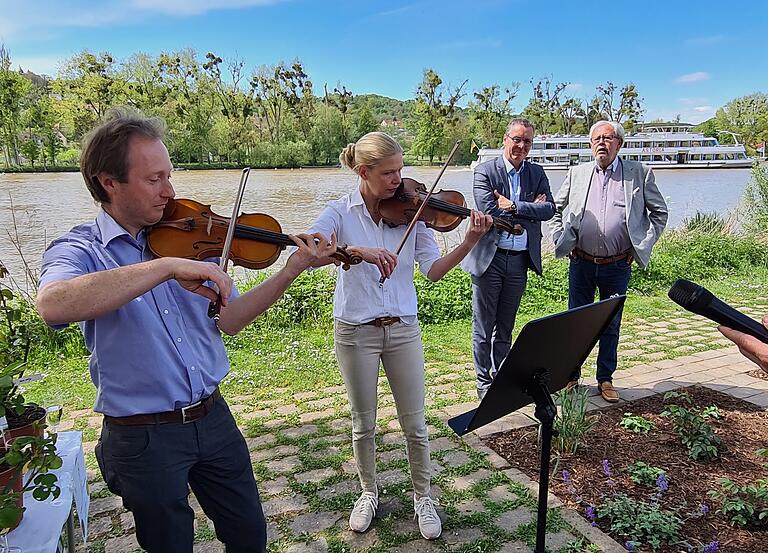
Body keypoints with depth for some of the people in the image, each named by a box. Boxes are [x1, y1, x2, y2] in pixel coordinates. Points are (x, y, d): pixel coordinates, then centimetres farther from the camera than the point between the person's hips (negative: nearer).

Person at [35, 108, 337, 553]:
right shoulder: (78, 250, -11)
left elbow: (227, 320, -1)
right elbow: (53, 306, -35)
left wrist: (292, 269, -10)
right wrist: (168, 266, -38)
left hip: (213, 417, 4)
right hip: (144, 437, -3)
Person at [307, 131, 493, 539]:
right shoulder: (340, 212, -7)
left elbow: (433, 270, -7)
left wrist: (469, 241, -22)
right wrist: (358, 250, -39)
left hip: (403, 329, 1)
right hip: (355, 332, -1)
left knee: (415, 424, 9)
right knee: (363, 424, 14)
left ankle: (423, 498, 32)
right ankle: (369, 494, 38)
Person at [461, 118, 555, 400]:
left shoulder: (537, 173, 9)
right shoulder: (485, 171, -4)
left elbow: (549, 208, -6)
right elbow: (489, 211, -16)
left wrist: (513, 206, -17)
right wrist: (529, 210, -9)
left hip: (519, 260, 4)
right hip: (489, 258, -4)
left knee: (505, 327, 16)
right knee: (483, 327, 6)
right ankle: (484, 382, 19)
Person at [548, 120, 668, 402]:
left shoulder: (639, 174, 1)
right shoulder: (577, 173, 5)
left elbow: (659, 212, 8)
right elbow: (555, 209, 13)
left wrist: (642, 245, 0)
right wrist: (561, 241, 1)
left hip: (618, 266, -1)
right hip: (581, 263, 1)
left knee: (611, 324, 11)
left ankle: (605, 379, 25)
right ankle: (571, 375, 24)